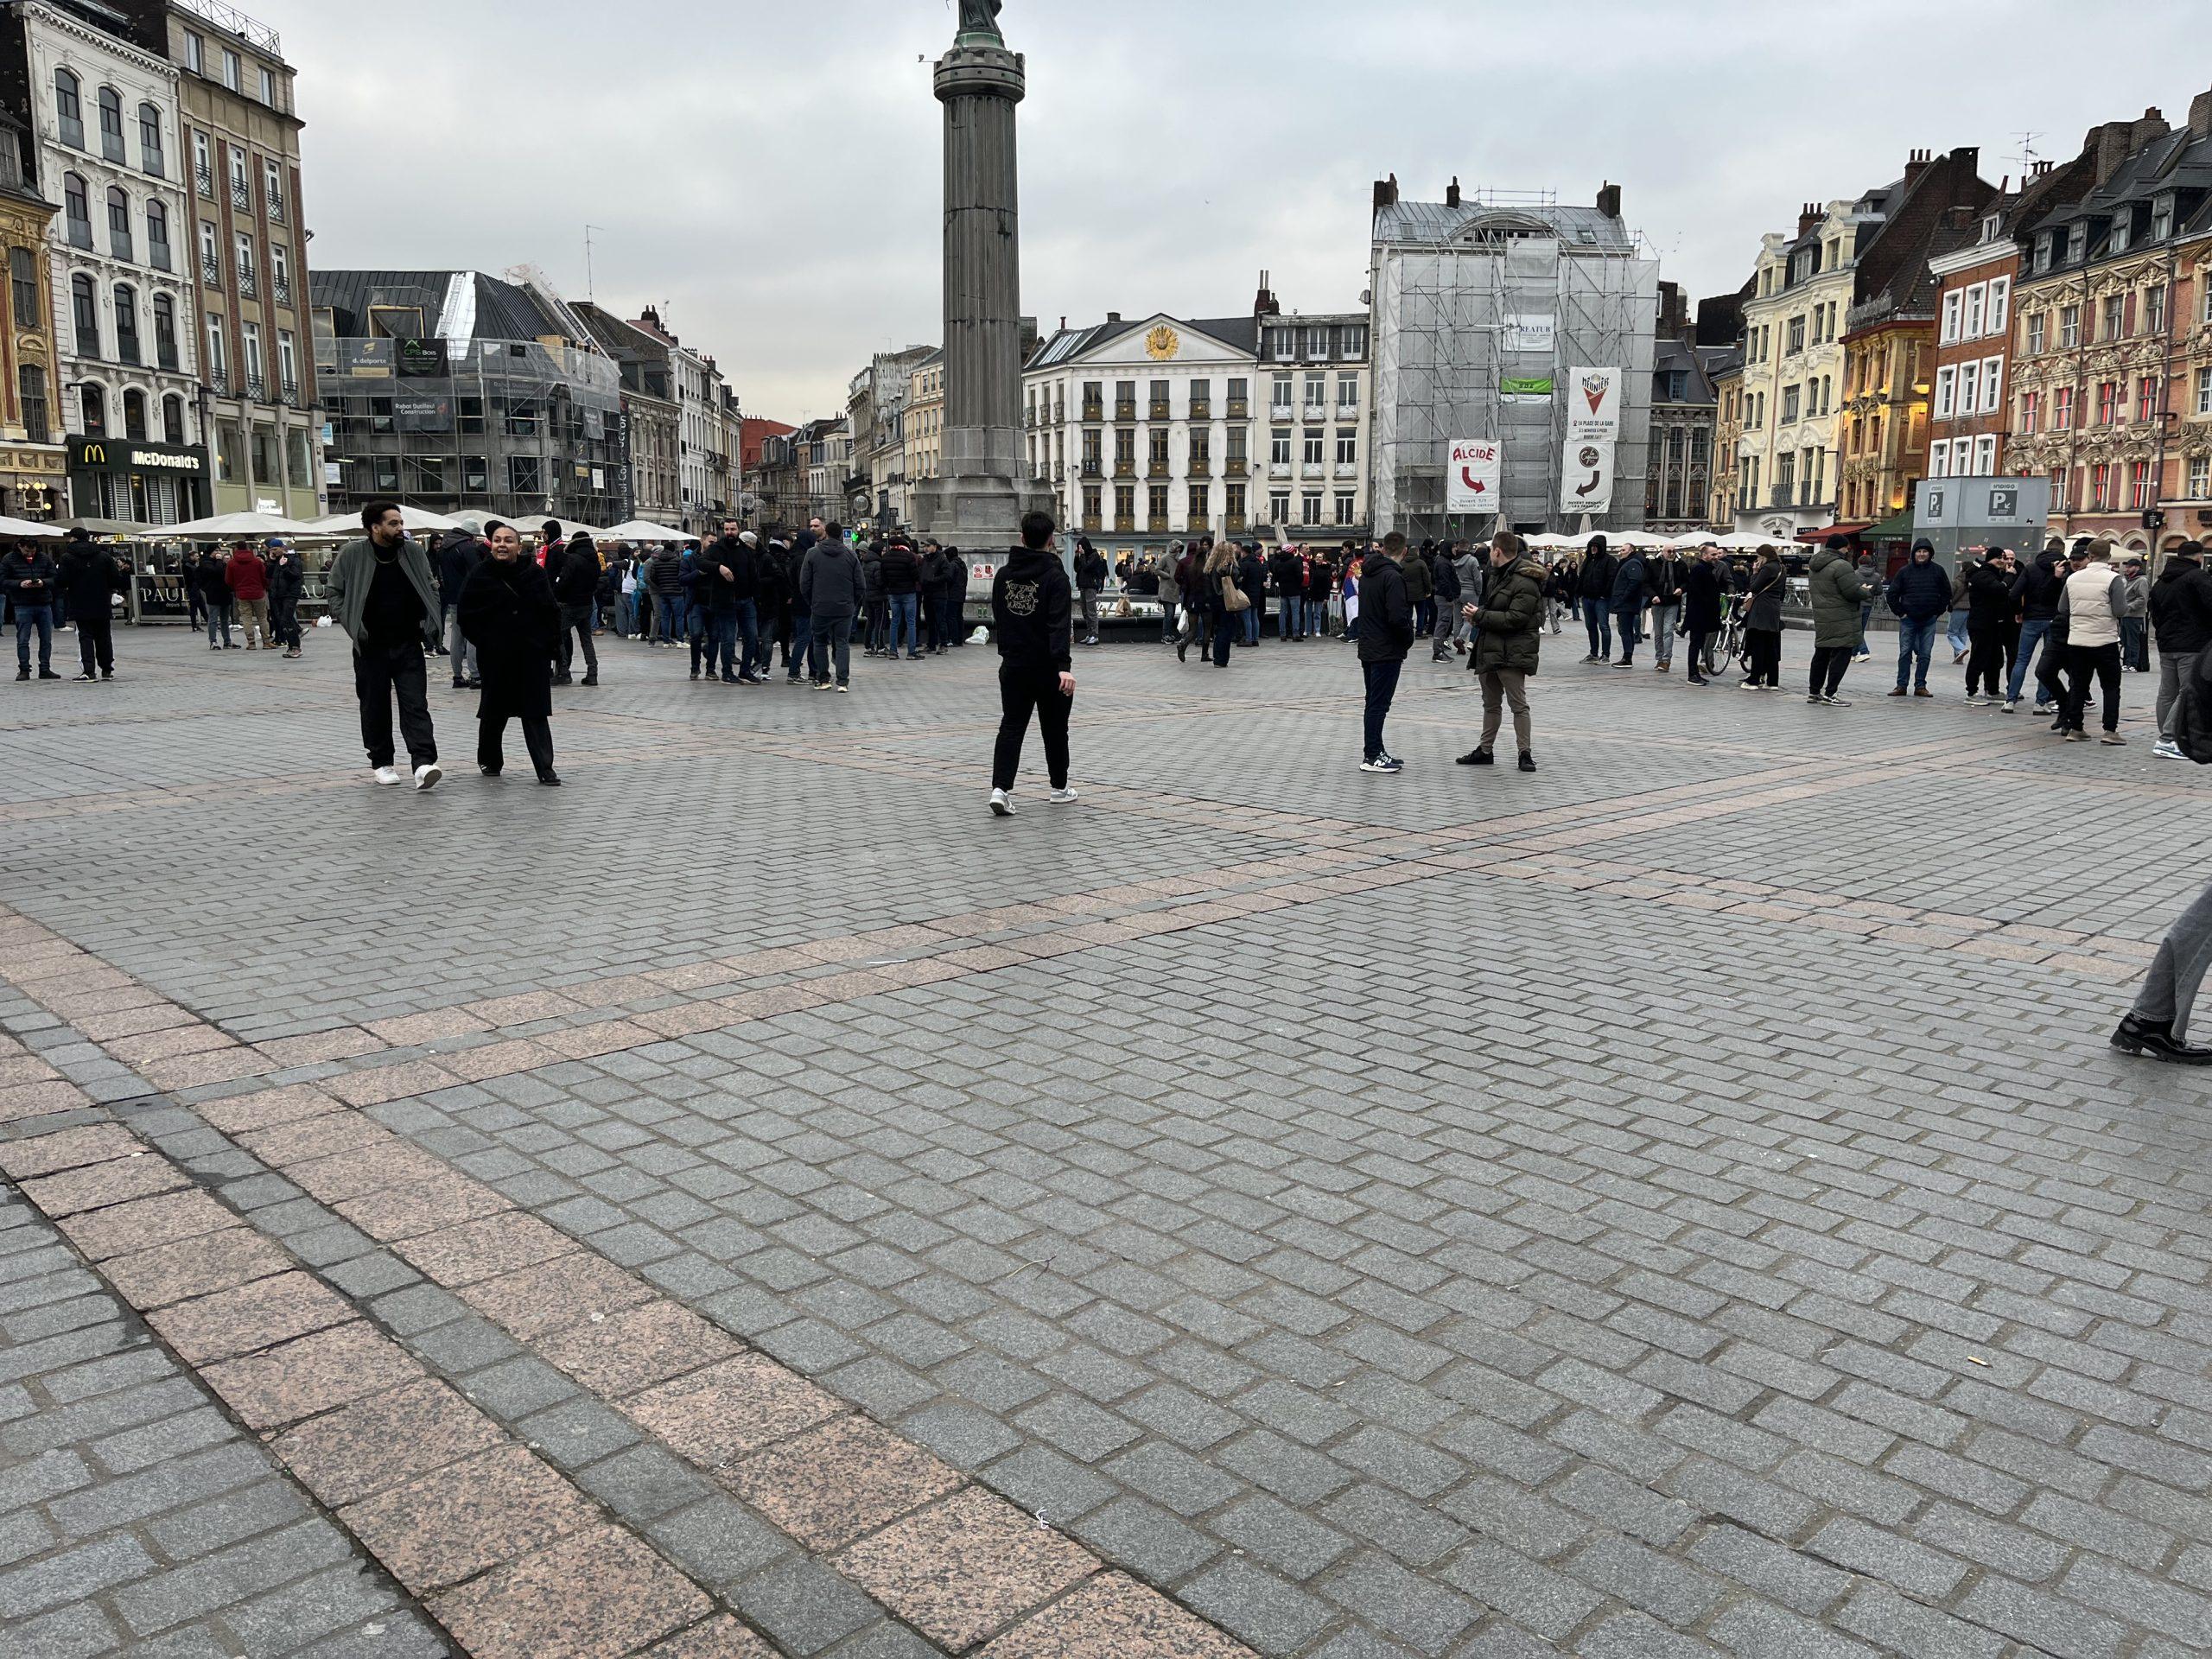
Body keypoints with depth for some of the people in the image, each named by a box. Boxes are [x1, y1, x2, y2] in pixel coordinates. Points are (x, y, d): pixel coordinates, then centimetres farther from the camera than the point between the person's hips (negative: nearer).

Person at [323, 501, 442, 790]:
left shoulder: (413, 552, 3)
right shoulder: (352, 554, -4)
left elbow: (431, 588, 14)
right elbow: (333, 590, 3)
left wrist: (429, 622, 3)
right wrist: (350, 624, -7)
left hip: (408, 644, 1)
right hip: (371, 647, -1)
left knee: (415, 704, -9)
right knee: (375, 707, 8)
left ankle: (423, 764, -17)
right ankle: (382, 763, 21)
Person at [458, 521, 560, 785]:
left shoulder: (534, 573, 2)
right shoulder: (480, 574, -1)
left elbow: (551, 611, 6)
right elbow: (467, 614, 2)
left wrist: (552, 645, 0)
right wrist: (483, 642, -3)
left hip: (533, 655, 0)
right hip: (496, 656, 0)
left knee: (536, 713, -3)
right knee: (494, 712, 11)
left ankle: (545, 768, -4)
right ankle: (489, 760, 30)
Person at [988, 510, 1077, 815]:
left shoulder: (1003, 574, 4)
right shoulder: (1055, 576, -13)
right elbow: (1059, 625, -23)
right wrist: (1064, 666, -29)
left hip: (1013, 666, 4)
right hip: (1047, 668, -4)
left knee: (1011, 726, 5)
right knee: (1054, 729, 12)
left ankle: (1000, 787, -13)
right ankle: (1059, 788, 25)